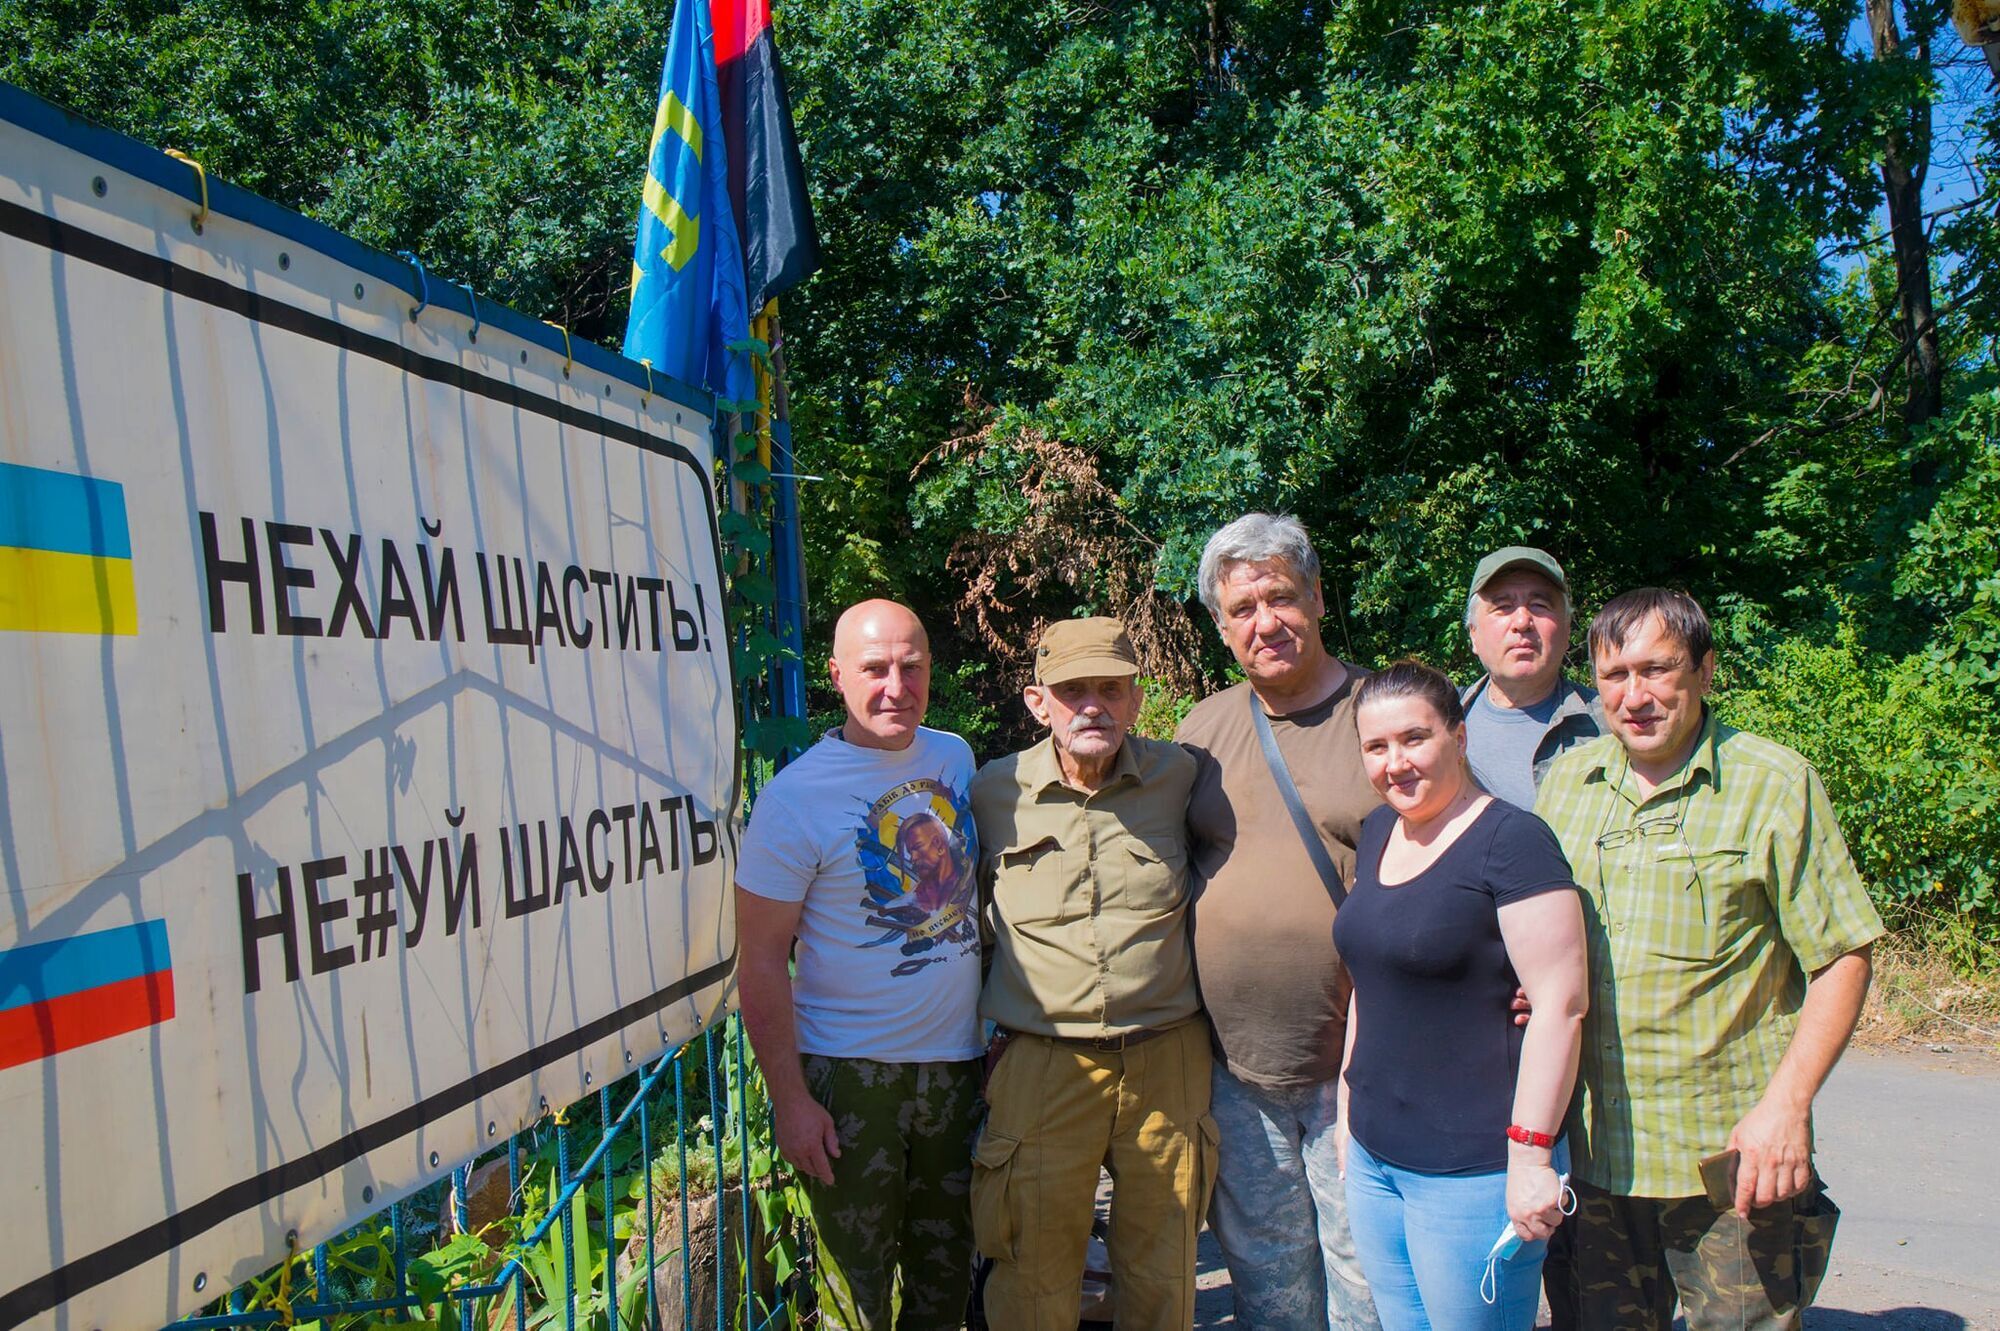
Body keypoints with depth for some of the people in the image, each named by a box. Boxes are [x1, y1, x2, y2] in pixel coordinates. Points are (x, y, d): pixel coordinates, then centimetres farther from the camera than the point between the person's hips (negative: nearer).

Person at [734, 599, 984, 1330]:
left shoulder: (956, 757, 3)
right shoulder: (794, 798, -13)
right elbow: (762, 961, -12)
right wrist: (789, 1098, -15)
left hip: (958, 1058, 5)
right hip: (849, 1072, -5)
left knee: (947, 1269, 17)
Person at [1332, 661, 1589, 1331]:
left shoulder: (1510, 841, -14)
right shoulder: (1378, 832, 10)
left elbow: (1561, 1004, -18)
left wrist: (1531, 1154, -19)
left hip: (1474, 1168, -7)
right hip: (1375, 1160, 7)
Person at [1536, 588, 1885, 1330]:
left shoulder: (1774, 785, -7)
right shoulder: (1564, 782, 6)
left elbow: (1842, 957, -6)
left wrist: (1786, 1105, -15)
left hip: (1731, 1159, -4)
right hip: (1596, 1155, 4)